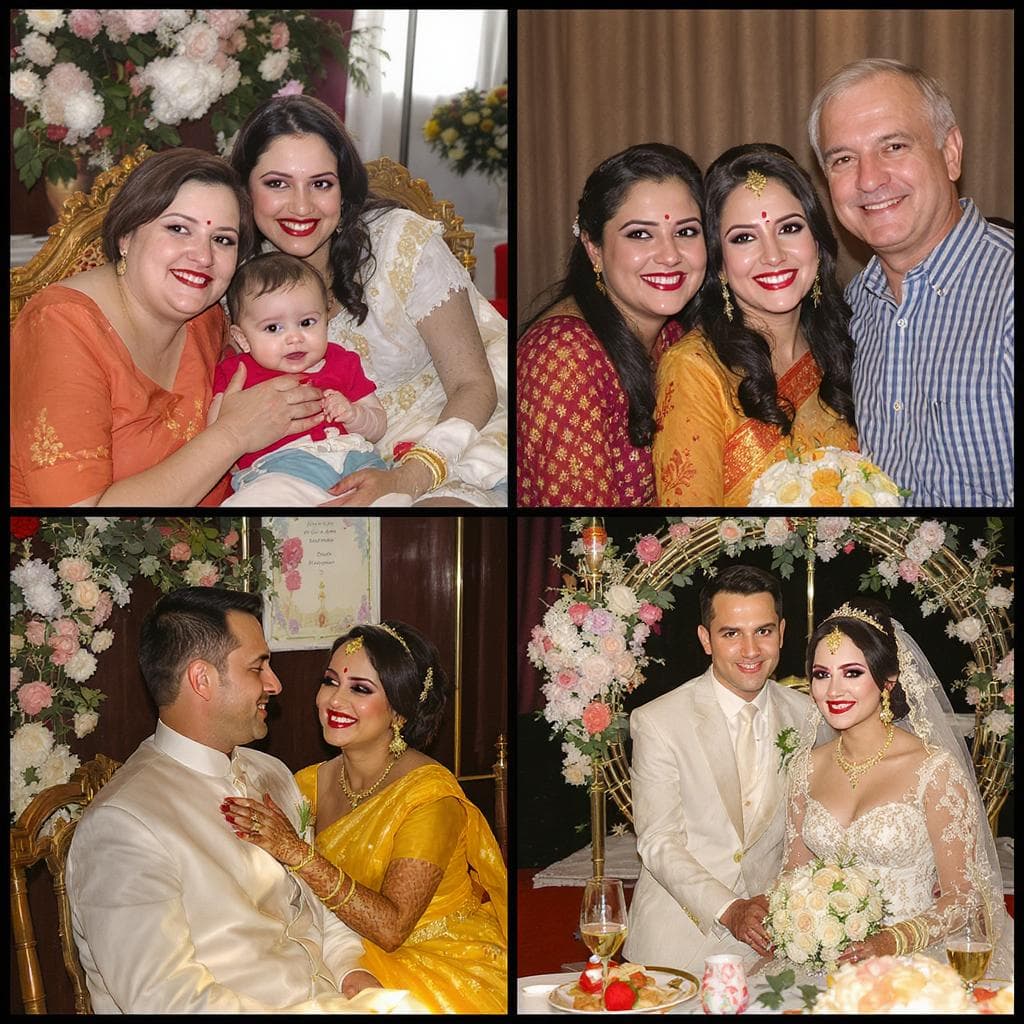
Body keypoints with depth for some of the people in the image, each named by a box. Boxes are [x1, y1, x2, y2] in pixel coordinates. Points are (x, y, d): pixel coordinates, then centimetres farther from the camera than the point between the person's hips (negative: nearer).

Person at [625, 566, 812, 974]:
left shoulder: (804, 715, 2)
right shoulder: (656, 722, -10)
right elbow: (658, 842, -11)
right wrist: (729, 911, -21)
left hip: (765, 936, 3)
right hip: (679, 937, -3)